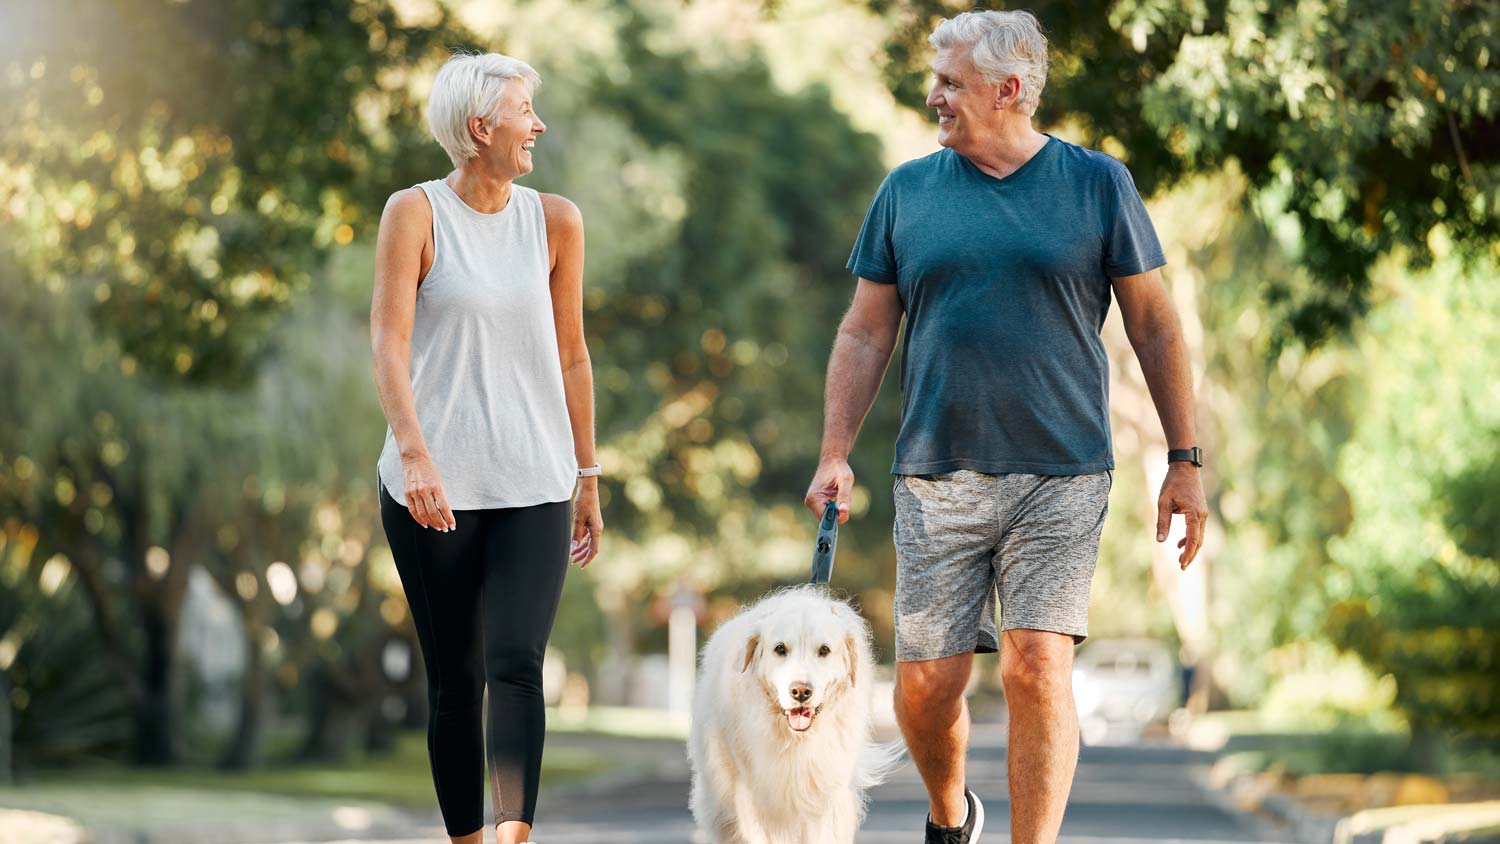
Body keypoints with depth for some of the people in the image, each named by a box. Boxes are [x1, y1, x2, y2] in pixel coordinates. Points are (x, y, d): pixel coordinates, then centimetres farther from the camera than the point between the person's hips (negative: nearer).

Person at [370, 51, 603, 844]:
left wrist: (588, 478, 14)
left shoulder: (554, 221, 7)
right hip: (432, 486, -1)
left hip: (533, 487, 1)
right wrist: (415, 453, -23)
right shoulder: (416, 213, -1)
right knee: (453, 680, 4)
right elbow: (389, 341, -10)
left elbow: (570, 355, 13)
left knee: (516, 663, -15)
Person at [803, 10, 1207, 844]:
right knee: (926, 682, 2)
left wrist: (1185, 461, 2)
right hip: (938, 476, 2)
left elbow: (1154, 322, 6)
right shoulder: (908, 191, 8)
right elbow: (866, 333, 12)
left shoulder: (1097, 183, 3)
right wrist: (835, 455, 2)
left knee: (1038, 669, -12)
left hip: (1062, 477, -2)